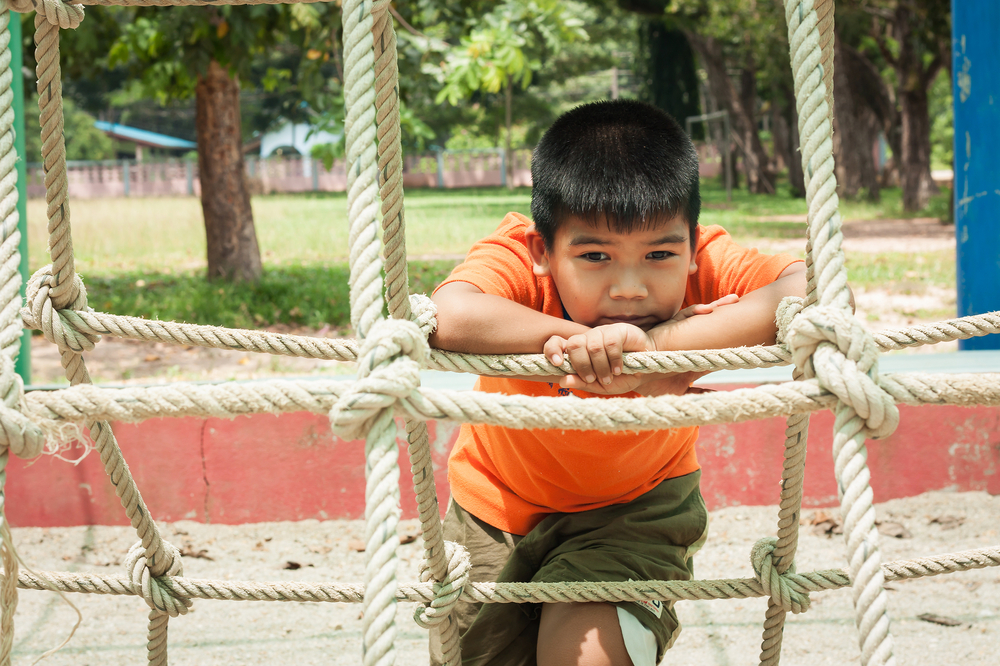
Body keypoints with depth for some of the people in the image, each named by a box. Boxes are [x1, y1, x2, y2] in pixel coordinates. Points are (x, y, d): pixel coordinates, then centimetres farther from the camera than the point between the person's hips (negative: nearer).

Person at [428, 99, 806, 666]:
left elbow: (823, 294, -46)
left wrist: (654, 347, -48)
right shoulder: (521, 258, -30)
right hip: (501, 502, 1)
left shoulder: (704, 264, -27)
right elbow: (450, 317, -52)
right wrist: (593, 342, -46)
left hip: (638, 504, -1)